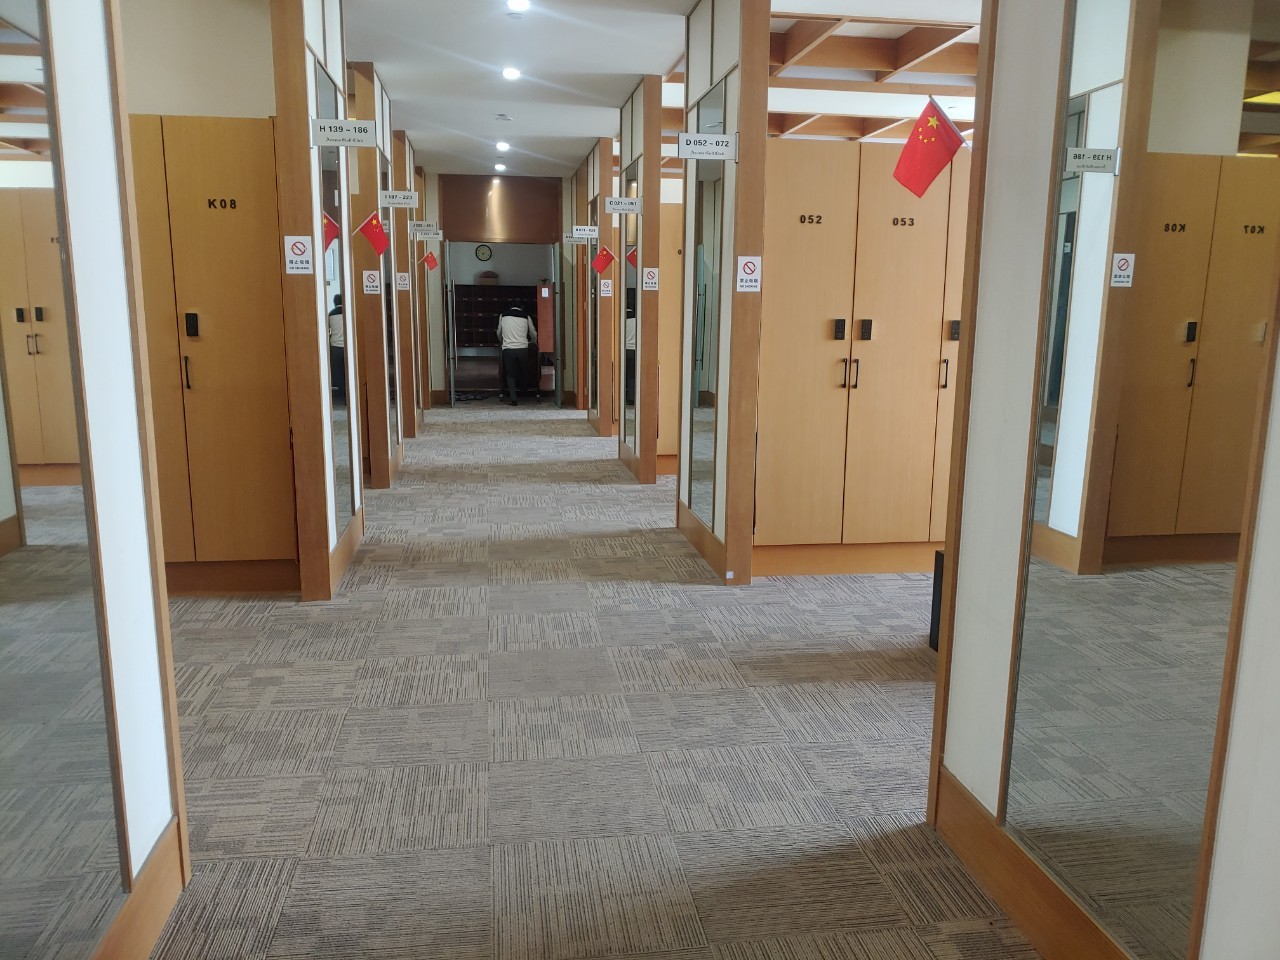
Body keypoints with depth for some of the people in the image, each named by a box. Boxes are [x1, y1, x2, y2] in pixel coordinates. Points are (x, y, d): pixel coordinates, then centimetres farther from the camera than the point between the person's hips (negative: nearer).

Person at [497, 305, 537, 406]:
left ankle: (513, 399, -1)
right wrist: (533, 342, 42)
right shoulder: (526, 317, 8)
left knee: (510, 374, 8)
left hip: (508, 349, 0)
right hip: (522, 349, 0)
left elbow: (499, 333, 21)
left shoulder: (503, 316, 10)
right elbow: (534, 334, 19)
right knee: (521, 372, 21)